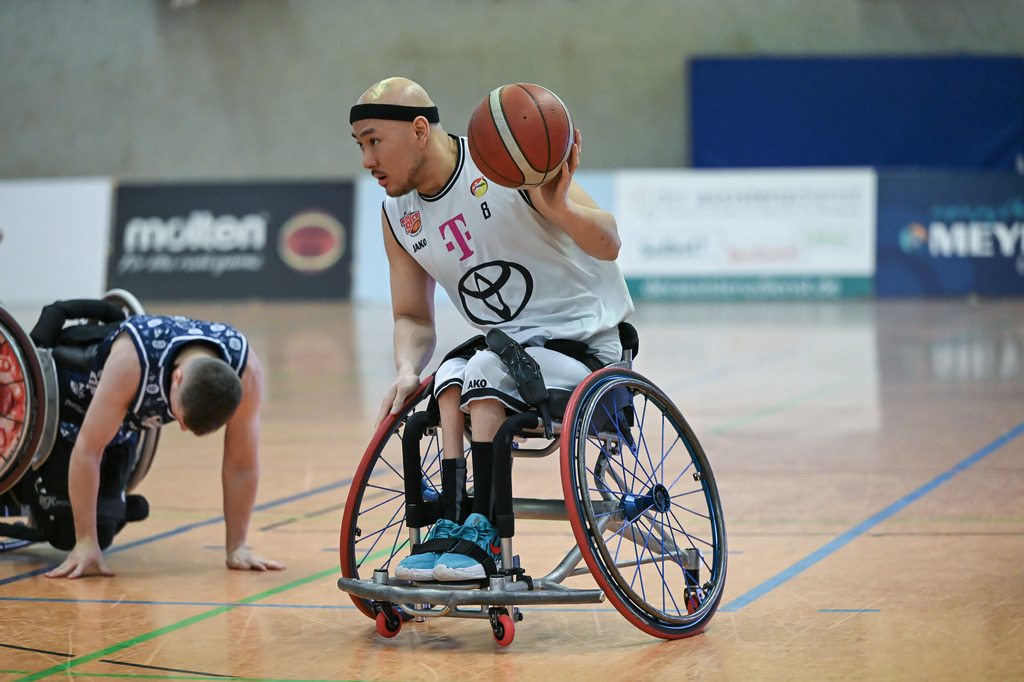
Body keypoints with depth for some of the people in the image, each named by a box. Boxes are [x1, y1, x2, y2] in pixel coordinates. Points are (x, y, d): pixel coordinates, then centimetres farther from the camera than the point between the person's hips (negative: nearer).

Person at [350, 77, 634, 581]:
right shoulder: (398, 218, 3)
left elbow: (608, 245, -21)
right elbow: (413, 317, 11)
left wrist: (559, 208, -42)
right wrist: (407, 371, -11)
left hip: (588, 347, -5)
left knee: (485, 370, -30)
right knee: (450, 379, -26)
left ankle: (481, 534, -26)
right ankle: (451, 527, -26)